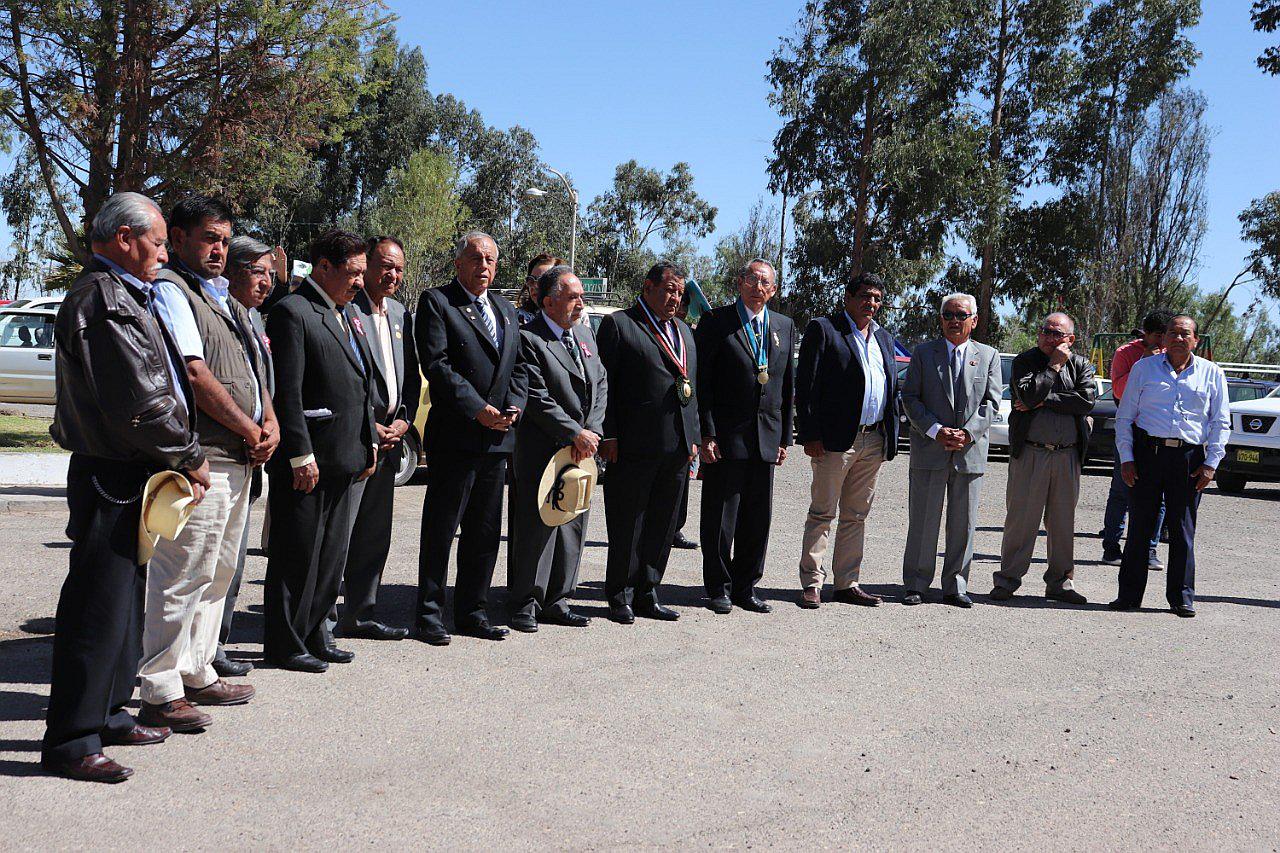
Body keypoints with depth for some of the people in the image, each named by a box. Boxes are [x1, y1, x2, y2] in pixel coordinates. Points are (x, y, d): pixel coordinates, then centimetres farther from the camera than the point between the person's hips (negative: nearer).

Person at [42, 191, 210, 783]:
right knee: (97, 607, -5)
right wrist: (189, 459, -11)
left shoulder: (118, 296, 19)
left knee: (123, 601, 18)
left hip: (124, 475, 11)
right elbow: (139, 404, -23)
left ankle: (106, 713, 30)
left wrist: (179, 458, 11)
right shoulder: (106, 301, -16)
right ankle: (70, 742, 3)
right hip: (112, 478, -11)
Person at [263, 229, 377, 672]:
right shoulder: (292, 312, -11)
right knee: (296, 555, 1)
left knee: (332, 554, 16)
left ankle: (314, 632, 28)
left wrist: (369, 441, 15)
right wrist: (301, 455, -20)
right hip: (307, 459, -9)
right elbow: (287, 391, -17)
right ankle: (284, 643, 13)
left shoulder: (347, 313, 16)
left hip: (345, 459, 9)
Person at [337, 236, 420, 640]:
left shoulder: (400, 313, 16)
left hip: (390, 437, 8)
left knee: (375, 534, 13)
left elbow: (411, 375, 18)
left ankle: (360, 615, 22)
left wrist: (404, 420, 4)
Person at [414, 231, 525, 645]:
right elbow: (437, 363, -13)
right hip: (454, 436, -7)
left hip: (497, 438, 7)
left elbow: (517, 366, 18)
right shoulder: (436, 301, -3)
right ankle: (429, 615, 9)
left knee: (485, 532, 12)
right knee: (441, 529, 0)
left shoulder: (506, 310, 19)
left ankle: (472, 612, 22)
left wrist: (513, 406, -2)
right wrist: (477, 409, -17)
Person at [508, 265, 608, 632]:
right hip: (542, 450, -7)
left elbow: (601, 384, 13)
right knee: (536, 526, -3)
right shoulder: (528, 339, -11)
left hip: (582, 448, 7)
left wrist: (591, 432, -2)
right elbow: (538, 399, -16)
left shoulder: (585, 334, 15)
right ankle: (525, 605, 8)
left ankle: (556, 601, 21)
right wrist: (576, 434, -15)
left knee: (572, 527, 11)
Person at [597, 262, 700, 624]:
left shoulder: (684, 331, 20)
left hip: (677, 447, 7)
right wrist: (608, 436, -12)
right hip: (633, 445, -6)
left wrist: (692, 438, 13)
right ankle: (620, 597, 15)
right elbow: (603, 385, -7)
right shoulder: (618, 324, -2)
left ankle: (647, 594, 22)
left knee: (662, 526, 12)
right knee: (627, 526, 3)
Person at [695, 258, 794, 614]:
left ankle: (745, 588, 21)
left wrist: (784, 438, 9)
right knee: (720, 517, 2)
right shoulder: (715, 323, -2)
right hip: (726, 436, -4)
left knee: (758, 518, 9)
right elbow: (702, 382, -6)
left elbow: (788, 386, 13)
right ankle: (718, 589, 14)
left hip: (766, 438, 4)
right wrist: (707, 434, -12)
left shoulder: (785, 327, 12)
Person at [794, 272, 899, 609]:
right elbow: (806, 386, -8)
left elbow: (892, 391, 20)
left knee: (856, 516, 11)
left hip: (873, 442, 6)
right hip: (835, 439, -6)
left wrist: (891, 438, 11)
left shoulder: (884, 338, 18)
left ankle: (846, 583, 17)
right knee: (822, 513, -1)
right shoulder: (823, 329, -2)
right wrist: (810, 436, -14)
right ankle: (811, 583, 6)